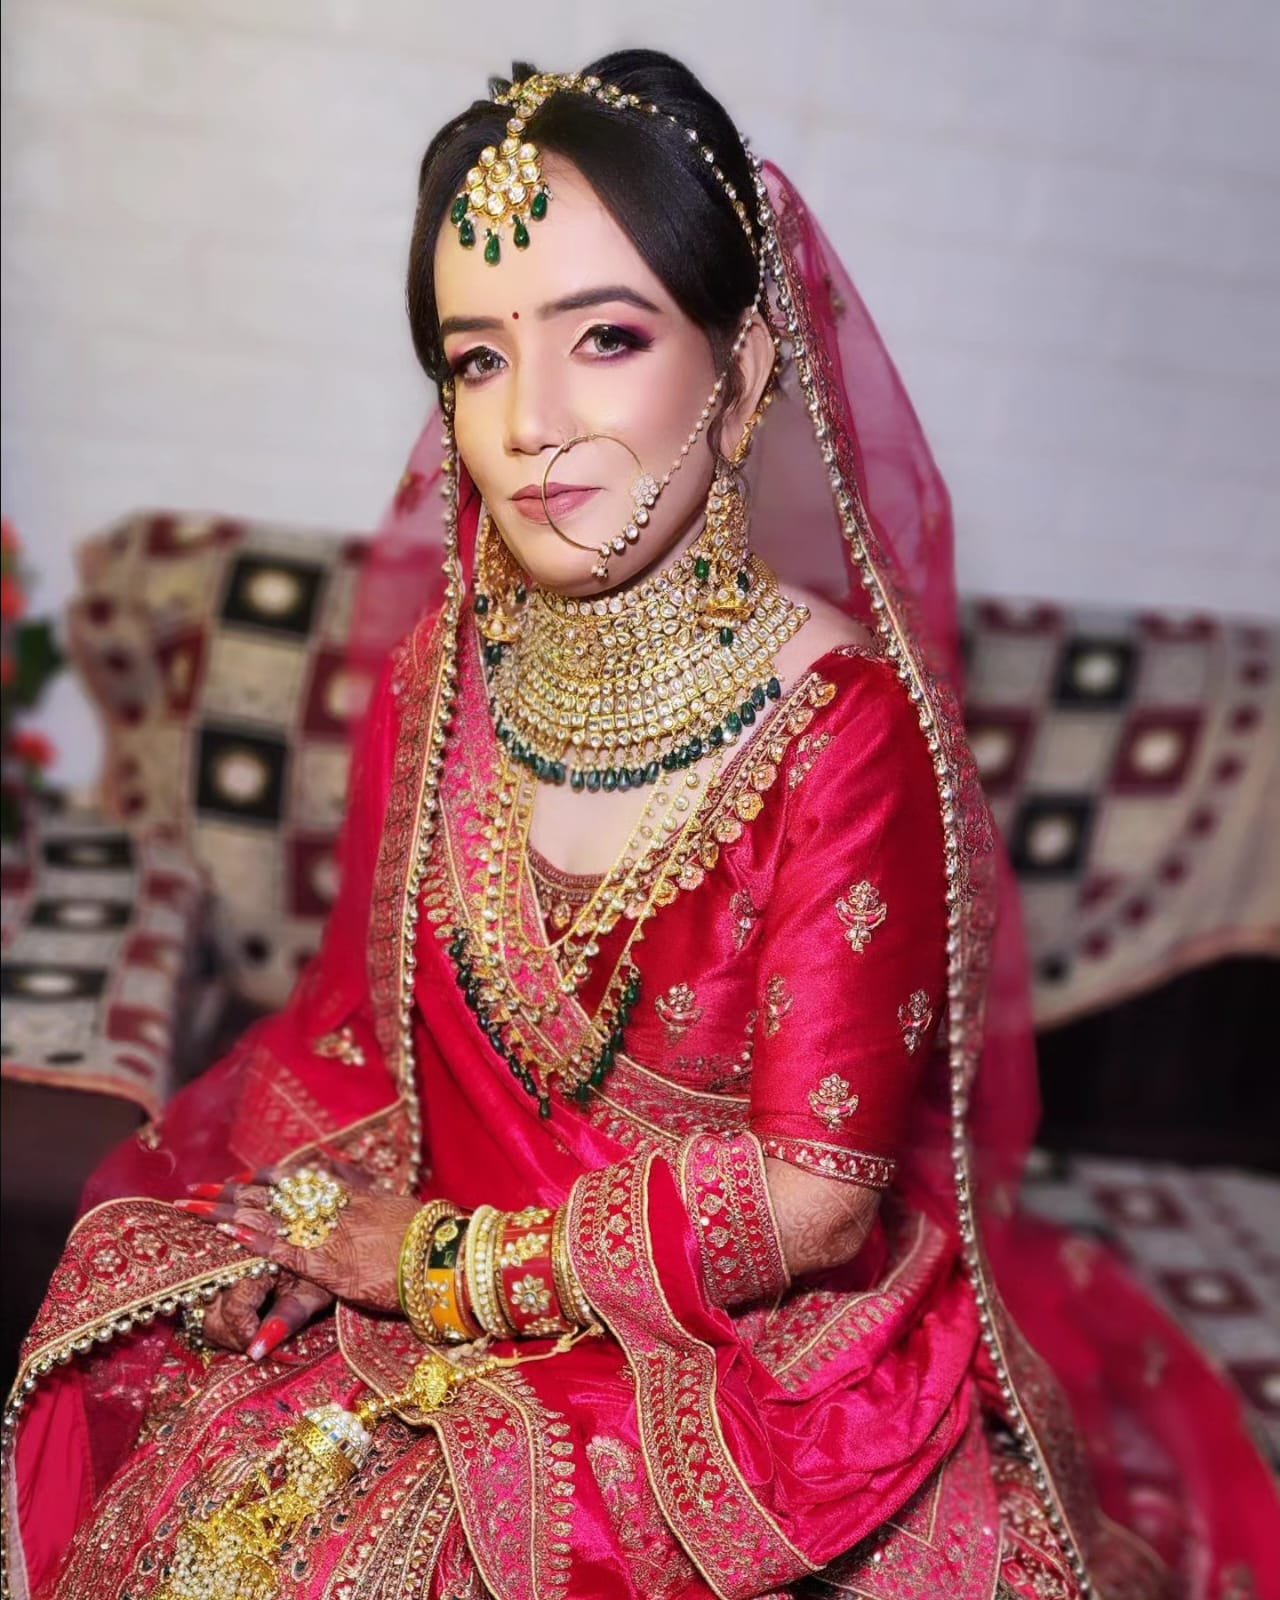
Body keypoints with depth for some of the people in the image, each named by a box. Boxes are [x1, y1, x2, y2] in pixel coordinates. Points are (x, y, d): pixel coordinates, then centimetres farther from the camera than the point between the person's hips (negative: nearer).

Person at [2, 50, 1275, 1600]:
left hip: (753, 1344, -3)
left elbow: (806, 1199, -20)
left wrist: (442, 1259, -13)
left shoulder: (842, 720, -21)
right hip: (412, 1275, 4)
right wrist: (286, 1233, -12)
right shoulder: (443, 669, -5)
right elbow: (363, 1017, 5)